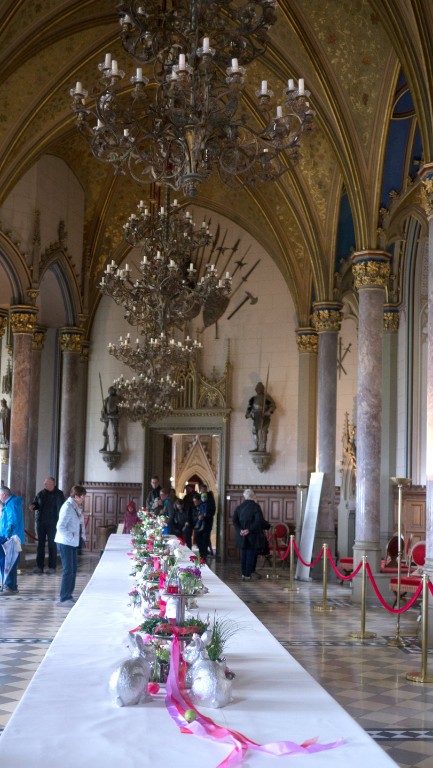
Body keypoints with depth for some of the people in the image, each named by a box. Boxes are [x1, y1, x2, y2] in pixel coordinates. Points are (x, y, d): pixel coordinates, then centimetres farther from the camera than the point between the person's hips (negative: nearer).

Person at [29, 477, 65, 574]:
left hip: (52, 522, -3)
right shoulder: (40, 494, 8)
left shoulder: (59, 494, -1)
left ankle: (52, 567, 5)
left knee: (52, 544, 0)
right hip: (40, 522, 3)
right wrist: (33, 506, -8)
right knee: (40, 544, 6)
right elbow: (36, 503, 16)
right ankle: (39, 566, 11)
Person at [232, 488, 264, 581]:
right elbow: (258, 521, -18)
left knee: (243, 555, 15)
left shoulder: (239, 507, 4)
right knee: (250, 555, 2)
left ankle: (243, 574, 18)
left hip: (242, 536, 4)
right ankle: (247, 575, 1)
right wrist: (249, 530, -15)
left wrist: (240, 530, -7)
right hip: (252, 536, -4)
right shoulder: (255, 506, -8)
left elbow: (234, 520, -2)